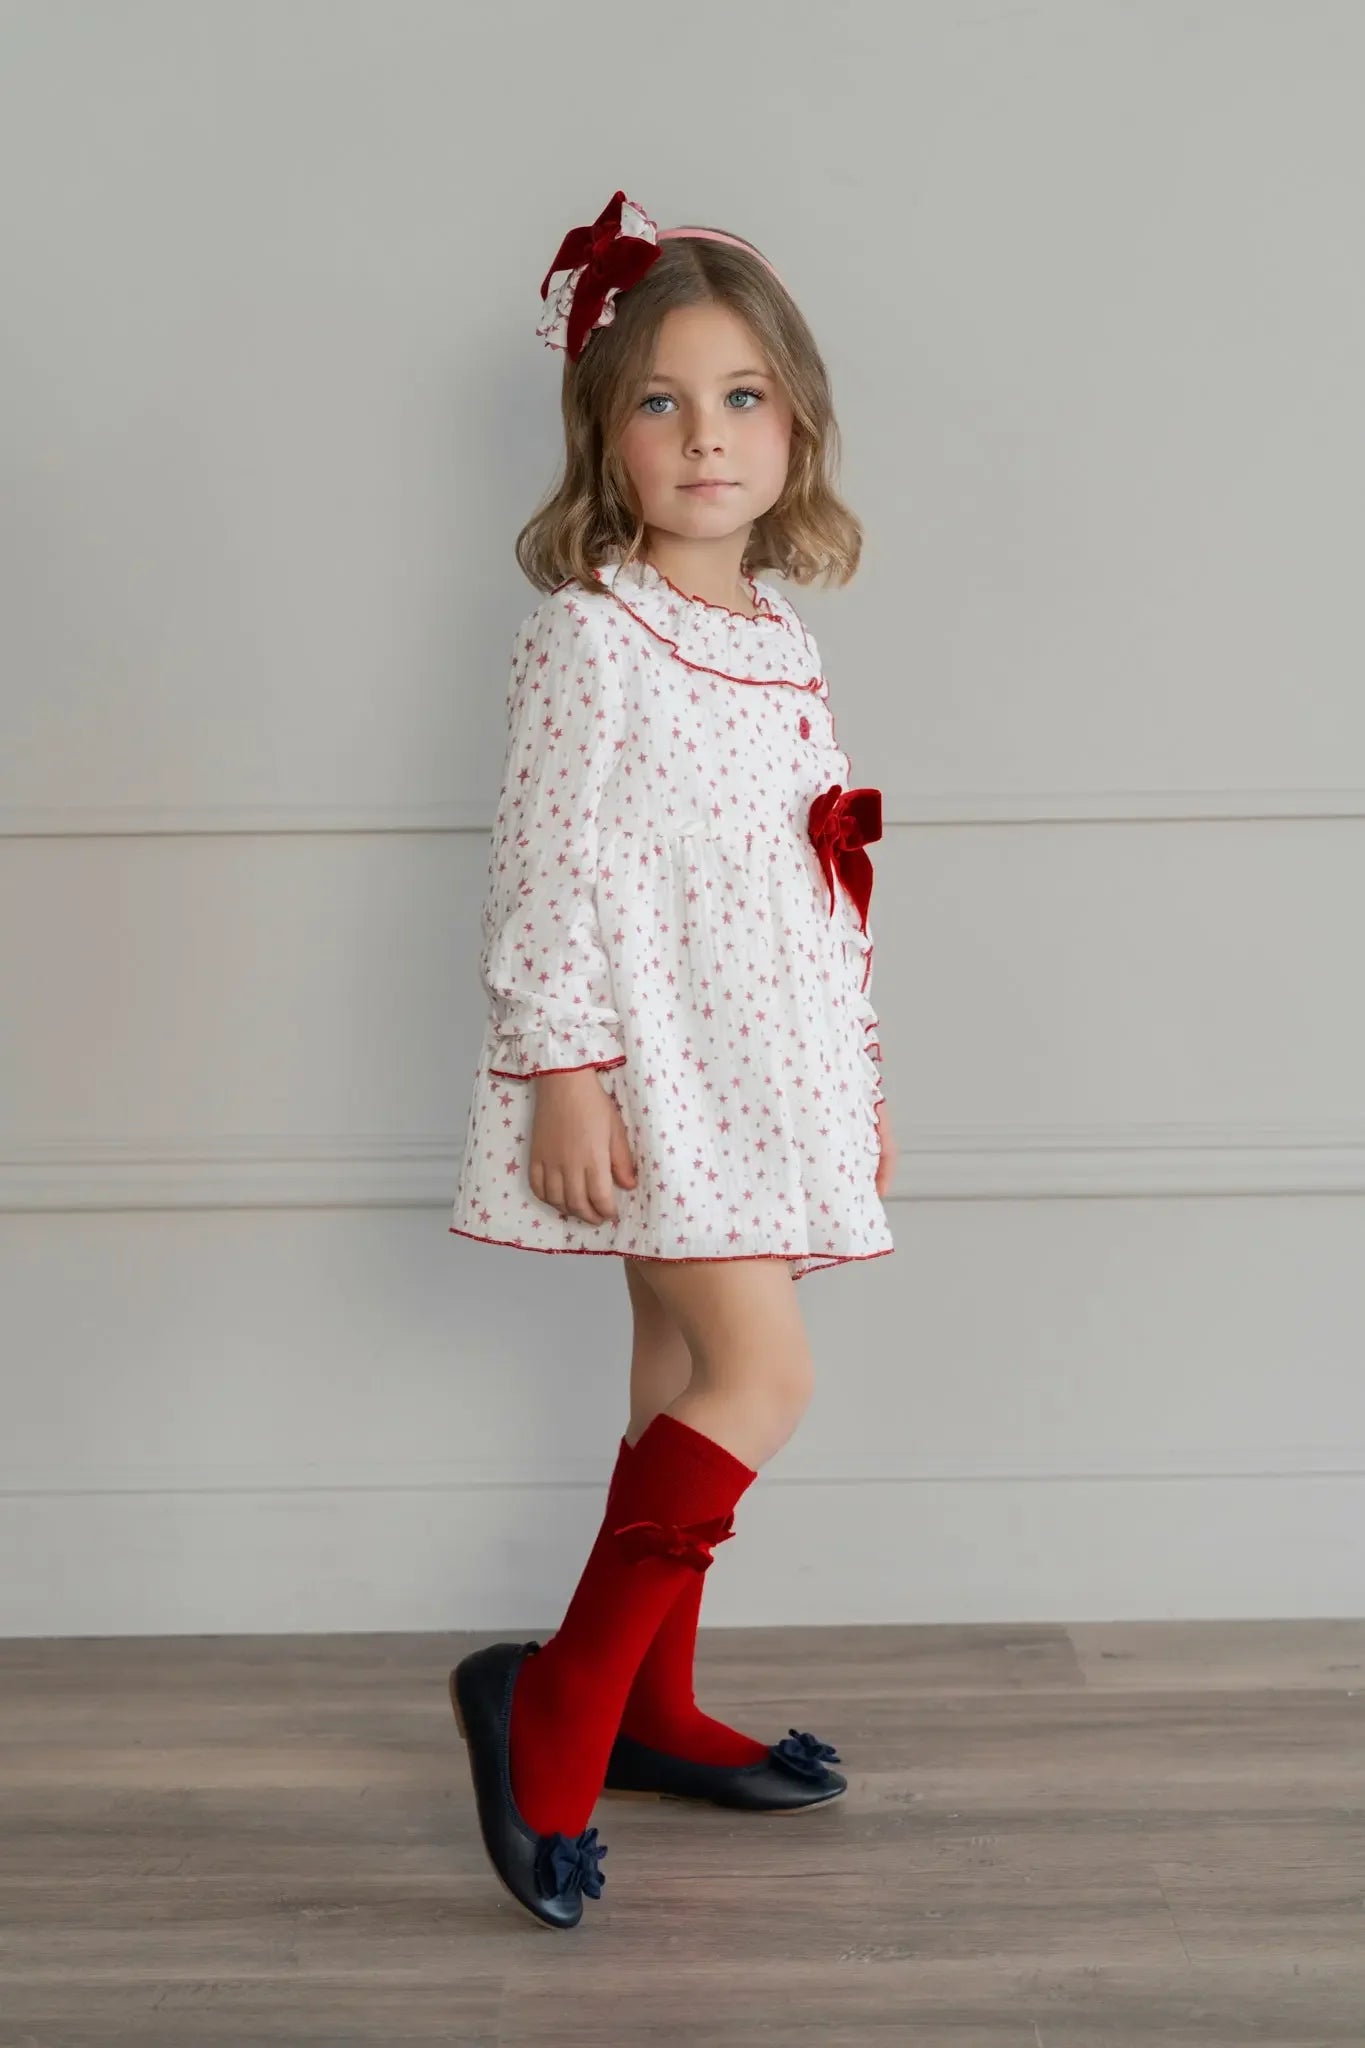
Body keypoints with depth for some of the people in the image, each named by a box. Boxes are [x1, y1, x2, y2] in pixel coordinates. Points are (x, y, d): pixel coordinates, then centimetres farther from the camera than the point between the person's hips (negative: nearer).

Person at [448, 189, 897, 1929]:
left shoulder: (790, 647, 14)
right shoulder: (585, 631, -7)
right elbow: (547, 865, -13)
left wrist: (863, 1076, 18)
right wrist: (563, 1065, -19)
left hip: (766, 1068, 8)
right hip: (643, 1063, -7)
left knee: (687, 1368, 13)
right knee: (759, 1369, -16)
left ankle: (650, 1710, 25)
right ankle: (555, 1696, -5)